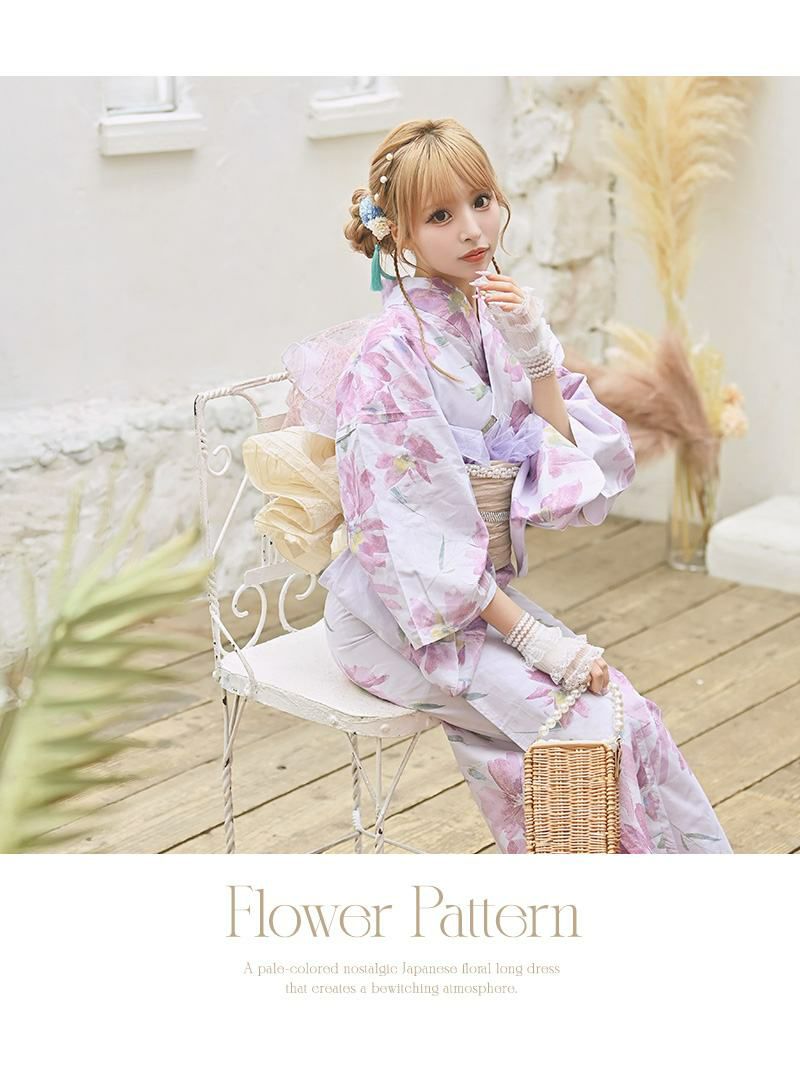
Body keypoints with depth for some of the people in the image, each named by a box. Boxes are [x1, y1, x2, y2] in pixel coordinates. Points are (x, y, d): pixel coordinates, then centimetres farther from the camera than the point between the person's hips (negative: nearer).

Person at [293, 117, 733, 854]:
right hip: (404, 618, -6)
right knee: (593, 727, -20)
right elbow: (411, 533, -20)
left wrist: (536, 357, -15)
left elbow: (575, 476, -1)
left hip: (485, 594, 6)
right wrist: (536, 640, -22)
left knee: (626, 706, -14)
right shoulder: (392, 355, -16)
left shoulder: (505, 321, 4)